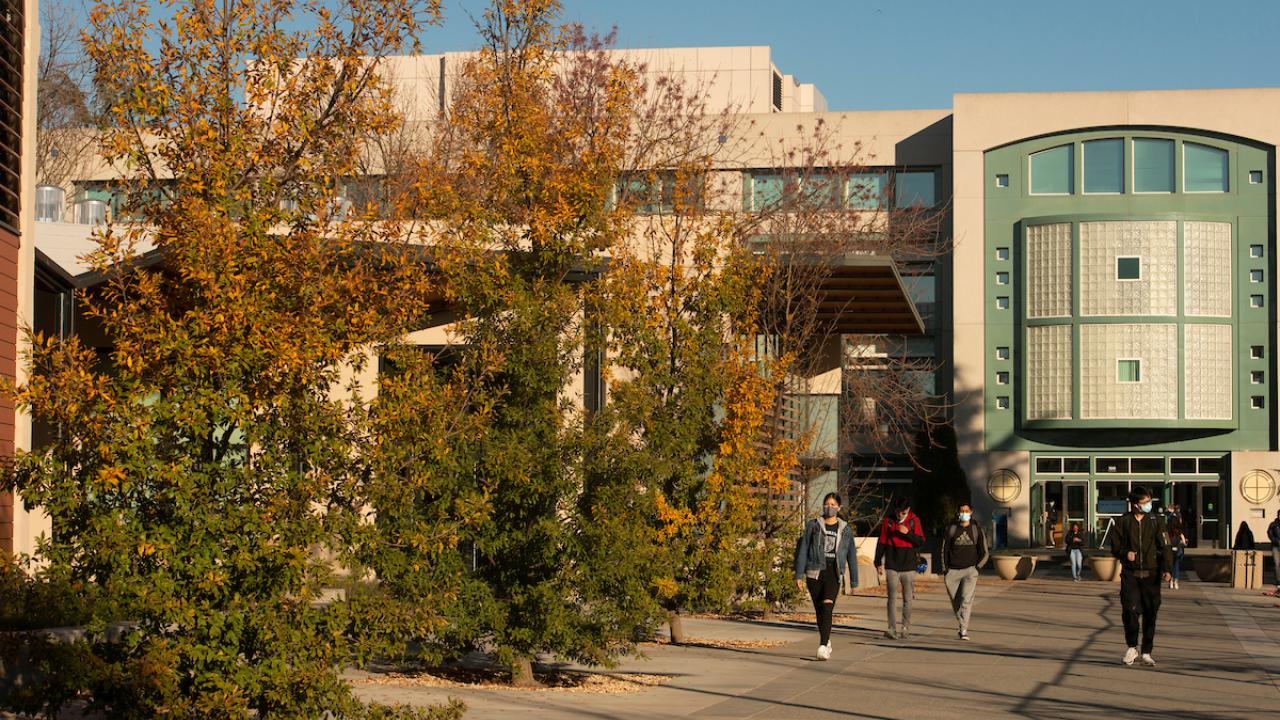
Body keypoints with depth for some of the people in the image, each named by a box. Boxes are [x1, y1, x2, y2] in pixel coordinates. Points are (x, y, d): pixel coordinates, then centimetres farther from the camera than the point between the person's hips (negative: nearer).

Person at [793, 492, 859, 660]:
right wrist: (799, 575, -4)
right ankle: (826, 641, 29)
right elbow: (803, 550, 3)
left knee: (827, 605, -20)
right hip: (815, 572, 1)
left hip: (834, 573, -1)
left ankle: (823, 646, -26)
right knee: (819, 610, 7)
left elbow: (851, 555, 12)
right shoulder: (813, 526, 5)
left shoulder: (845, 529, 8)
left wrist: (854, 581, 11)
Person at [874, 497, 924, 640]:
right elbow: (882, 542, 8)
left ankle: (906, 627, 18)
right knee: (892, 598, -7)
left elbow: (921, 542, -3)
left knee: (907, 599, 5)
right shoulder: (888, 520, 3)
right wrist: (878, 562, 6)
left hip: (908, 566, 0)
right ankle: (892, 629, -11)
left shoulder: (914, 521, 1)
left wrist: (908, 533, -19)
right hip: (891, 566, 0)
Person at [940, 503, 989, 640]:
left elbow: (984, 553, 12)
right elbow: (944, 551, 11)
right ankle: (962, 626, 22)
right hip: (953, 571, 2)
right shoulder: (951, 529, 7)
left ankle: (964, 630, -17)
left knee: (966, 600, -16)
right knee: (955, 603, 4)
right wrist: (945, 571, 4)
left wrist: (977, 567, 0)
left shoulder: (976, 530, 7)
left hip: (970, 570, -2)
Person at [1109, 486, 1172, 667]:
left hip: (1151, 575, 1)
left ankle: (1146, 653, 12)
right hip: (1130, 574, -1)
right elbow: (1115, 546, 9)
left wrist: (1166, 569, -12)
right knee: (1130, 611, -12)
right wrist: (1125, 553, -13)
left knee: (1150, 614, 1)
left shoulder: (1156, 521, 5)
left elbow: (1164, 547, 1)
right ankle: (1132, 647, 9)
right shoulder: (1123, 522, 4)